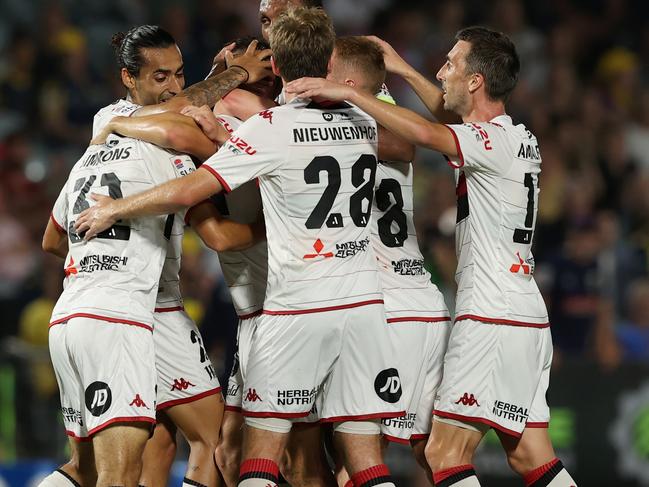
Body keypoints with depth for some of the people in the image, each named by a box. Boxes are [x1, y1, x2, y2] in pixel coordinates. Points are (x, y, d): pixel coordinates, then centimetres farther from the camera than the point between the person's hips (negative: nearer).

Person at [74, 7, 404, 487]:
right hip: (364, 304, 5)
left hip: (296, 309, -5)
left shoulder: (271, 129, -8)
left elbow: (187, 191, -11)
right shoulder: (365, 124, 8)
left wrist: (114, 209, 4)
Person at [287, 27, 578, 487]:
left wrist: (349, 92, -25)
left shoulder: (494, 141, -13)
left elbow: (426, 133, -30)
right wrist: (405, 71, 36)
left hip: (491, 321, -10)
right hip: (528, 317, 10)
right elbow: (458, 123, 35)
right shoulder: (522, 139, 14)